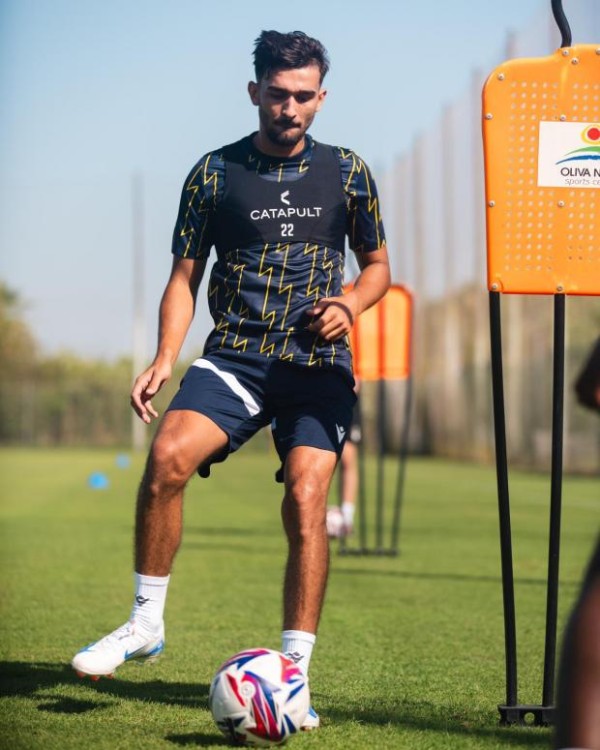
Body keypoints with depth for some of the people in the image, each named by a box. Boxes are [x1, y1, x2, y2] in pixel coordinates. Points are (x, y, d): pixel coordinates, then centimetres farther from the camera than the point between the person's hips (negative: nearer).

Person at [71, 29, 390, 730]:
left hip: (318, 361, 0)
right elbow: (184, 276, 9)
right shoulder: (215, 173, 6)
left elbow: (377, 265, 18)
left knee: (305, 500, -18)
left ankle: (294, 672, -11)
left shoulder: (346, 171, 9)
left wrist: (348, 303, -4)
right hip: (234, 355, 0)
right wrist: (164, 358, -6)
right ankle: (145, 623, -10)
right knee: (168, 455, -26)